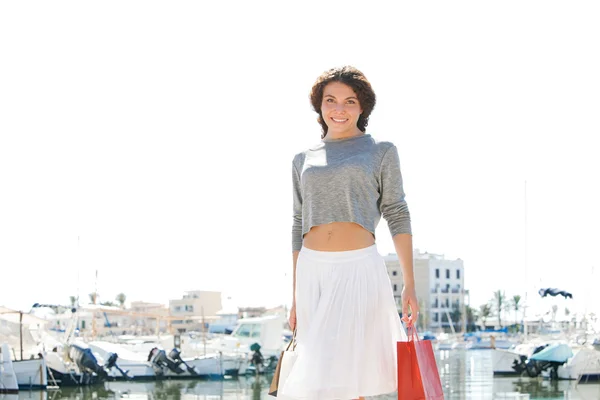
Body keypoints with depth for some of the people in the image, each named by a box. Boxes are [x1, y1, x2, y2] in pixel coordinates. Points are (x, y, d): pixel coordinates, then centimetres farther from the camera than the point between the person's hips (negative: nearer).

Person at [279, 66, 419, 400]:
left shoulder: (381, 151, 5)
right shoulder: (304, 160, 14)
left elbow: (398, 216, 1)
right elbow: (299, 227, 16)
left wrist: (410, 284, -6)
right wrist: (295, 297, 12)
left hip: (360, 270, -4)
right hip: (313, 273, 4)